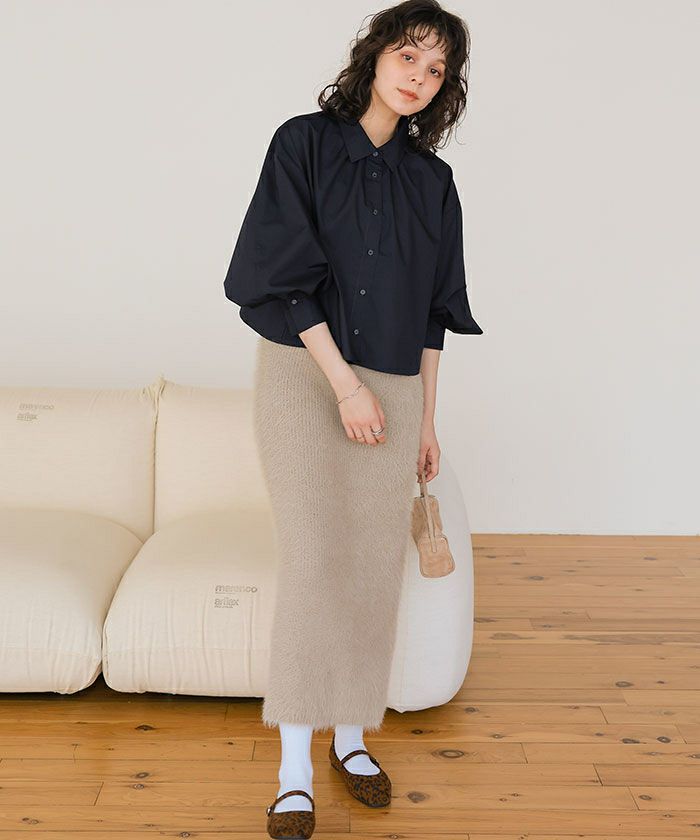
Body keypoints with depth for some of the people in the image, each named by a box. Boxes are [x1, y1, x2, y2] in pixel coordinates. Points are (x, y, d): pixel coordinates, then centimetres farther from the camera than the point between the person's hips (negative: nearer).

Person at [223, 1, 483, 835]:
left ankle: (351, 735, 21)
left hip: (392, 387, 4)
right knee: (313, 559, -9)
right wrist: (344, 382, -14)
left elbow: (431, 313, 12)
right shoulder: (304, 142, -2)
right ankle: (295, 766, 0)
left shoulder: (432, 180, 10)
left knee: (373, 565, 5)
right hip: (303, 373, -4)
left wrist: (426, 418, 10)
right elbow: (285, 275, -9)